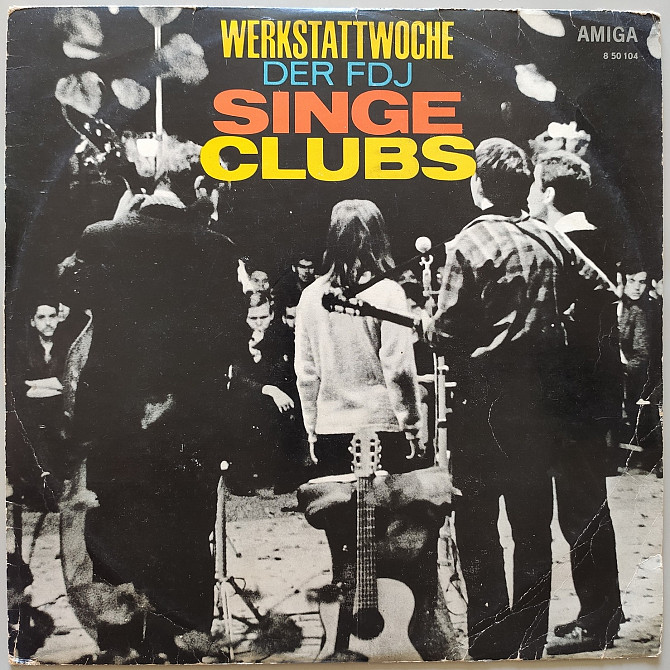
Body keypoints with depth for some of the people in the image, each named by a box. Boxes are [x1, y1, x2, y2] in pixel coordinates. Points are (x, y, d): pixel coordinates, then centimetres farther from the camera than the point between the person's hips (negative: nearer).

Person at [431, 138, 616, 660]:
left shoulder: (470, 243, -10)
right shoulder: (550, 239, 6)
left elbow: (447, 330, -14)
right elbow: (599, 287, 13)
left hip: (487, 399, -6)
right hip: (543, 393, 6)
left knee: (478, 525, 5)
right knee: (533, 524, 15)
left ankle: (490, 644, 13)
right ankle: (530, 645, 26)